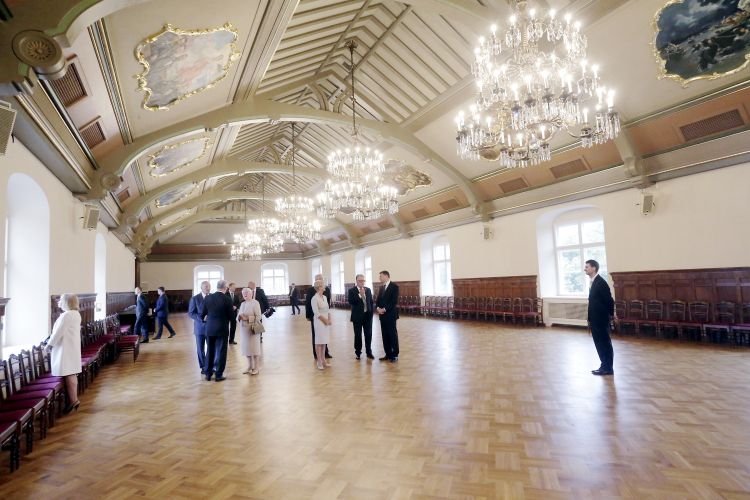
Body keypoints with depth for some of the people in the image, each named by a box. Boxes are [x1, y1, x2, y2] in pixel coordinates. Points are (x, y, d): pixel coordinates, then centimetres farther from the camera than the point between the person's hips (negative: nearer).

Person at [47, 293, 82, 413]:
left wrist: (49, 344, -3)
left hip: (65, 348, -9)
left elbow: (58, 332, -17)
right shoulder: (76, 314, 10)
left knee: (69, 375, -6)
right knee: (73, 374, 12)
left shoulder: (65, 315, -18)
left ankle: (73, 400, -4)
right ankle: (74, 398, 18)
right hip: (73, 347, 9)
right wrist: (52, 342, 20)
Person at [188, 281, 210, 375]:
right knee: (200, 349, 7)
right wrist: (201, 318, -18)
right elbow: (190, 313, -3)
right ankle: (203, 367, 20)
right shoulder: (195, 298, -2)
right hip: (200, 327, -1)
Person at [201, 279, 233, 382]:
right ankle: (219, 375, 10)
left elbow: (202, 314, 1)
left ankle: (208, 373, 23)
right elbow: (231, 315, -9)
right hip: (222, 329, -4)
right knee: (221, 352, 6)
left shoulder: (208, 298, -3)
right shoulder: (227, 299, -14)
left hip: (210, 328, 4)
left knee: (210, 351, 16)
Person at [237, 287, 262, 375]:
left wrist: (247, 318, -21)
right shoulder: (242, 304, 13)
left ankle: (255, 368, 11)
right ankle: (249, 367, 23)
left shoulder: (255, 303, -7)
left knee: (254, 348, 1)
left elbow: (258, 317, -13)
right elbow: (238, 316, 15)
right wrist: (239, 317, -8)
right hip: (244, 329, 6)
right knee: (246, 348, 10)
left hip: (253, 329, -6)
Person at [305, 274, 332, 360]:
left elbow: (328, 302, 4)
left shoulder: (327, 289, 2)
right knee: (315, 335, 7)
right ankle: (316, 354, 14)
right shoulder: (310, 290, -6)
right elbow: (307, 303, -5)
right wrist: (308, 315, -6)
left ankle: (325, 352, 20)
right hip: (314, 316, -2)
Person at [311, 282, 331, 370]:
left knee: (324, 341, 11)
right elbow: (316, 313, -15)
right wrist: (325, 320, -12)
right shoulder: (314, 298, -13)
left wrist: (329, 319, 0)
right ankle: (319, 362, 5)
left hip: (326, 321, 7)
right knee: (319, 341, -1)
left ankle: (323, 360, 19)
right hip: (319, 321, -7)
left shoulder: (325, 297, 10)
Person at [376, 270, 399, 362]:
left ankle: (395, 355, 8)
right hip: (382, 315, 7)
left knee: (393, 335, 0)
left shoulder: (394, 286, -8)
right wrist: (378, 308, -5)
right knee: (385, 335, 9)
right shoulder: (381, 287, 16)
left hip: (390, 315, -7)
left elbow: (394, 301, -16)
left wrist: (384, 309, -17)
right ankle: (388, 354, 18)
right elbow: (378, 300, 15)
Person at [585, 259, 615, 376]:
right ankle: (604, 366, 23)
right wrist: (590, 318, 16)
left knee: (605, 344, 1)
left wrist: (611, 314, -5)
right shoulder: (593, 282, 12)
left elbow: (609, 300, -17)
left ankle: (608, 368, 9)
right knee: (599, 344, 14)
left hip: (601, 319, -9)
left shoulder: (600, 282, -17)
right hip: (595, 319, 9)